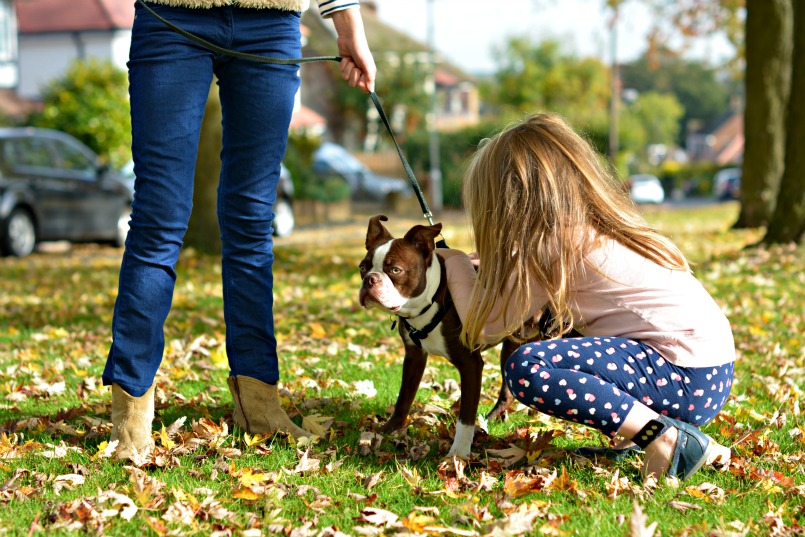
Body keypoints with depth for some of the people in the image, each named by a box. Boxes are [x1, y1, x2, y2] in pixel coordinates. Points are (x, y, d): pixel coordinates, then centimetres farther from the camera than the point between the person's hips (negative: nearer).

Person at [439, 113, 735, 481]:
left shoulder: (560, 246, -13)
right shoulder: (602, 225, 12)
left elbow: (485, 327, -9)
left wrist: (457, 266, 6)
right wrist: (488, 269, 16)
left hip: (688, 381, -9)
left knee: (526, 368, -19)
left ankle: (663, 435, -17)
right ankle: (635, 428, 15)